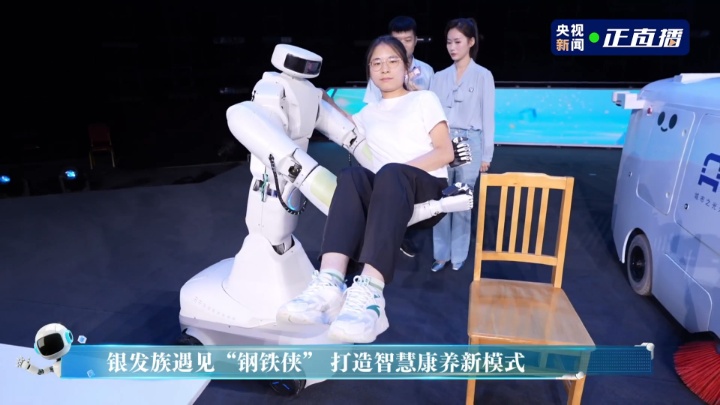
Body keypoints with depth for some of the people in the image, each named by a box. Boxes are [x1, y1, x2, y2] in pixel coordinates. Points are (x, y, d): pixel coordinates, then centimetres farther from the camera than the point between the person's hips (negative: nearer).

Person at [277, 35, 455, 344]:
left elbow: (445, 152, 2)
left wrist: (401, 170, -11)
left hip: (428, 193, -2)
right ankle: (330, 283, -53)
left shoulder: (424, 99, 15)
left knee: (391, 174, -38)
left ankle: (369, 290, -56)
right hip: (387, 193, 3)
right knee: (352, 176, -32)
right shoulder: (368, 113, 26)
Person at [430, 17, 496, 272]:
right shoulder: (440, 77, 10)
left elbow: (488, 117, 1)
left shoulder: (483, 76, 2)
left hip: (469, 143, -3)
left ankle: (458, 255, 18)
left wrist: (486, 155, -1)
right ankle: (441, 254, 17)